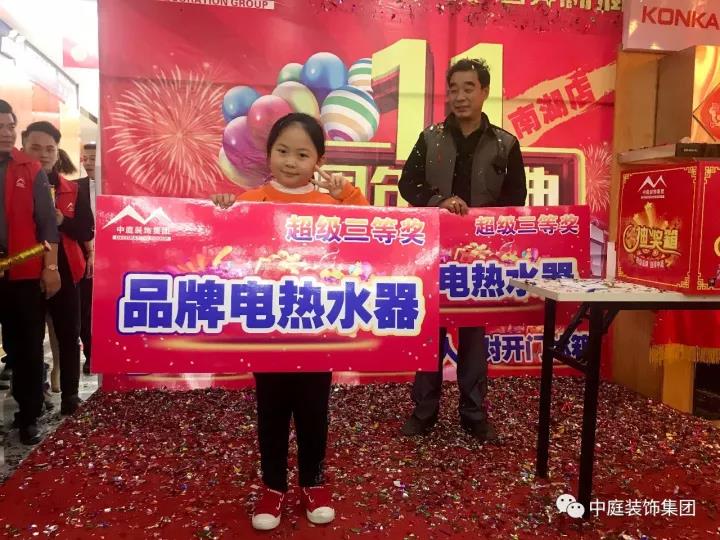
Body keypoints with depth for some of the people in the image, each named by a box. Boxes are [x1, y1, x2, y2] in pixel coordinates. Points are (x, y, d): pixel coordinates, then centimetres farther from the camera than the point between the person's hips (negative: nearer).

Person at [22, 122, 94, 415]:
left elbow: (87, 231, 2)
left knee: (69, 336, 8)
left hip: (64, 272, 2)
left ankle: (70, 394, 19)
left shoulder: (72, 190, 6)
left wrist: (62, 220, -15)